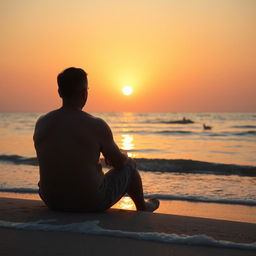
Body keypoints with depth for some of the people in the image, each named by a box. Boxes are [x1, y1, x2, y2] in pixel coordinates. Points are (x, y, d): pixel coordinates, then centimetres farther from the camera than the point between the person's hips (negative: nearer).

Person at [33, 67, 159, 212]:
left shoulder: (41, 124, -4)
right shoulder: (96, 125, -18)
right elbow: (119, 163, -5)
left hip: (52, 202, 5)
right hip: (91, 203, -5)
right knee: (129, 166, 20)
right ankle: (142, 208, 47)